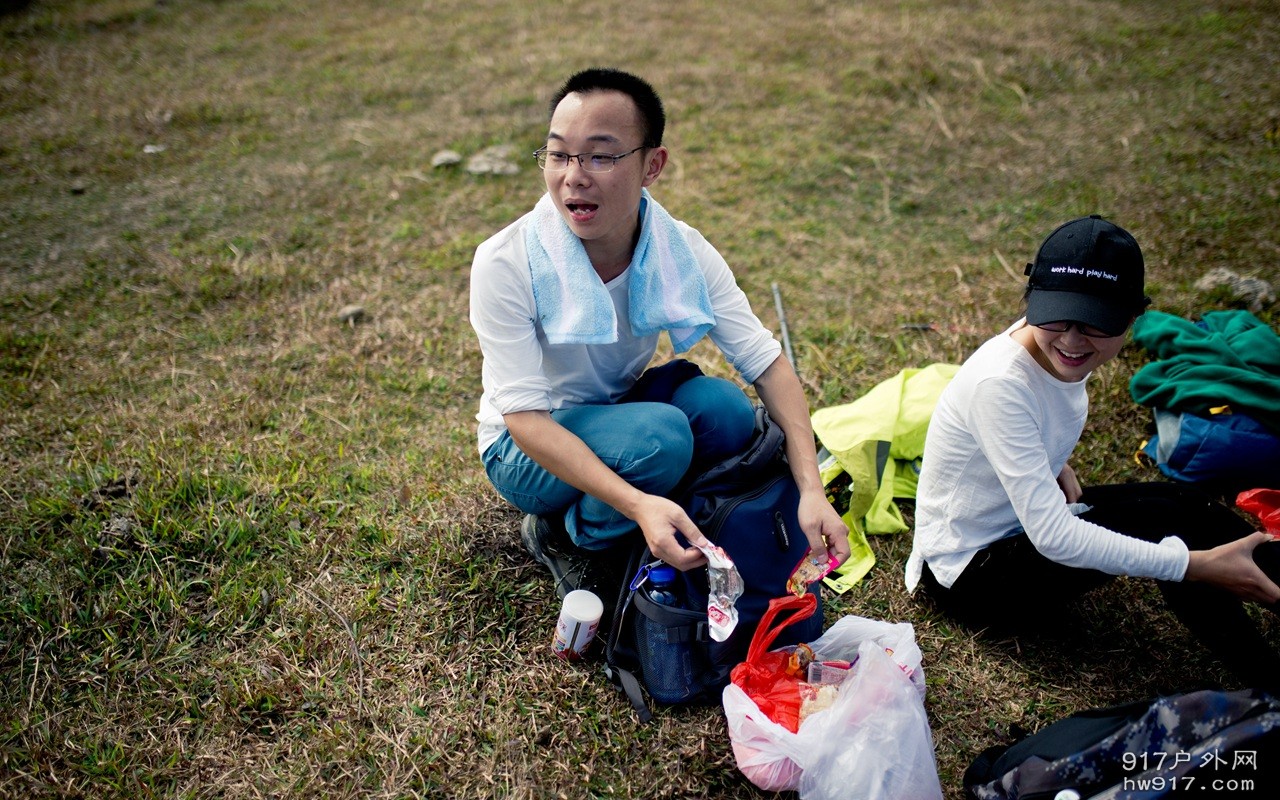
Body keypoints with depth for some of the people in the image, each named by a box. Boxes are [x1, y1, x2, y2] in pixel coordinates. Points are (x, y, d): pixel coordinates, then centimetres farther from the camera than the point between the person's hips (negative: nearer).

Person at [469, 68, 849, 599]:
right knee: (660, 435, -32)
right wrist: (637, 503, -43)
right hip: (529, 449, -4)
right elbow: (524, 417, -29)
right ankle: (558, 538, -4)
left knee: (726, 410, -25)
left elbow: (767, 363, -16)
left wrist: (812, 490, -30)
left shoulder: (682, 251, -16)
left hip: (620, 411, 4)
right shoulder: (505, 264, -27)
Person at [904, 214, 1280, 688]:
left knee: (1187, 506, -10)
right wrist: (1199, 566, -33)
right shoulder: (999, 384, -32)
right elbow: (1053, 536, -35)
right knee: (1163, 521, -22)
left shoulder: (1056, 353, -9)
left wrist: (1058, 469, -7)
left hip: (1024, 521, 8)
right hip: (971, 573, -8)